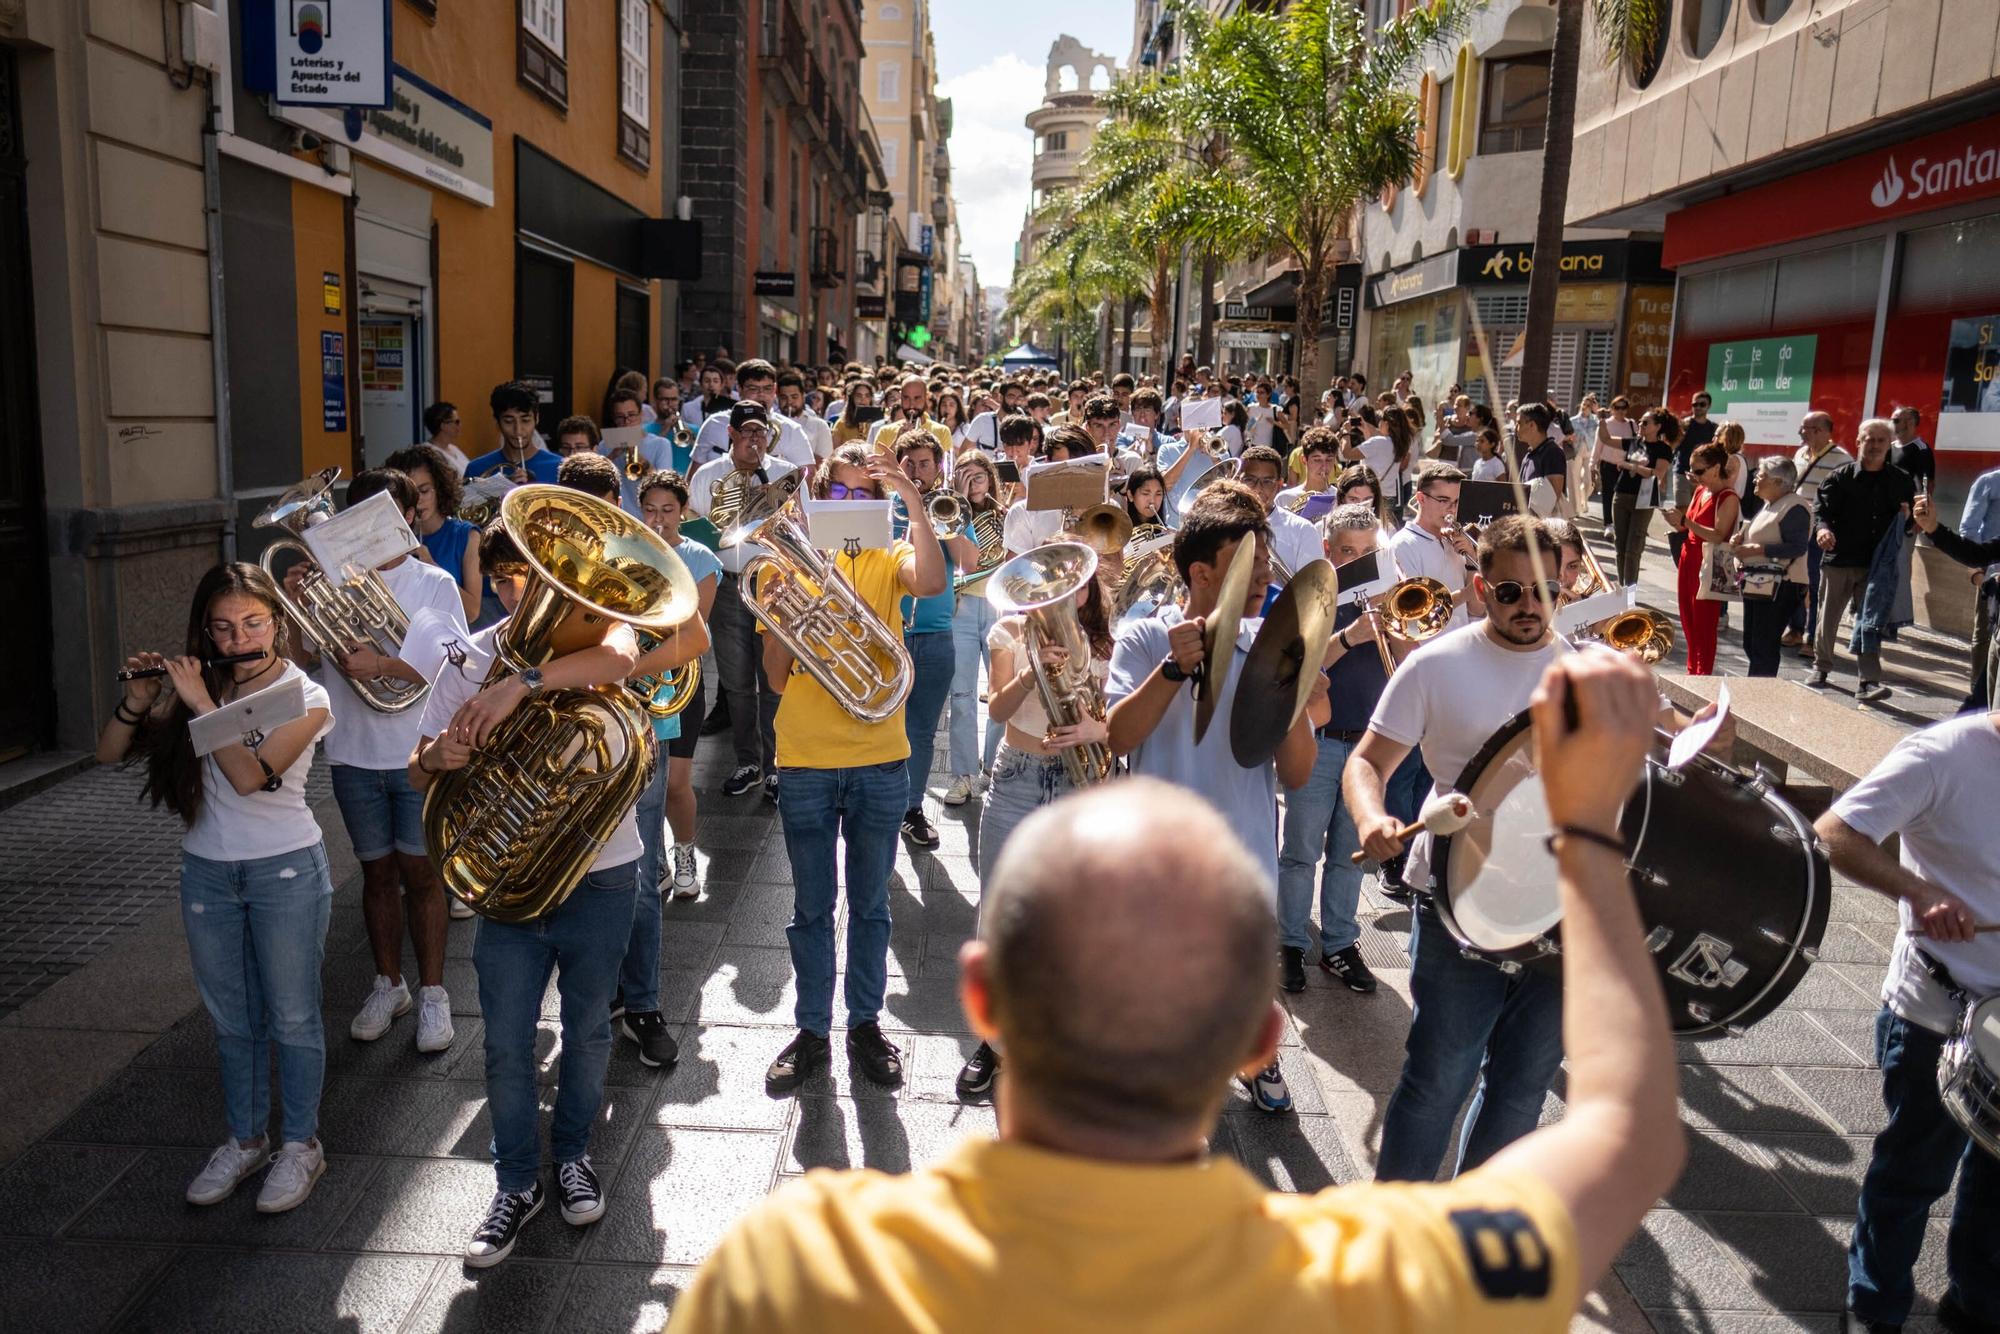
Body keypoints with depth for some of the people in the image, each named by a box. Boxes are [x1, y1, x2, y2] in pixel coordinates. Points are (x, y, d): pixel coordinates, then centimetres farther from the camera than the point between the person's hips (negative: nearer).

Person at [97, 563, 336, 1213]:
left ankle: (300, 1145, 22)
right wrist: (140, 698, -16)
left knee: (291, 1017, 6)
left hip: (286, 872, -4)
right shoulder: (194, 683, 1)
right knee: (231, 1019, 16)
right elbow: (109, 753, 1)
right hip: (206, 872, 4)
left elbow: (250, 776, -24)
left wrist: (199, 701, -24)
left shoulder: (306, 697, -12)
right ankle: (244, 1139, 32)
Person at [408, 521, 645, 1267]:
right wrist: (436, 757, -21)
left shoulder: (591, 627, -5)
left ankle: (573, 1153, 38)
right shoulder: (469, 662, 1)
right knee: (506, 1045, 6)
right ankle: (517, 1183, 26)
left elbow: (619, 657, -31)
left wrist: (522, 683, -39)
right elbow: (420, 776, 2)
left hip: (600, 875, -1)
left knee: (588, 1027, 15)